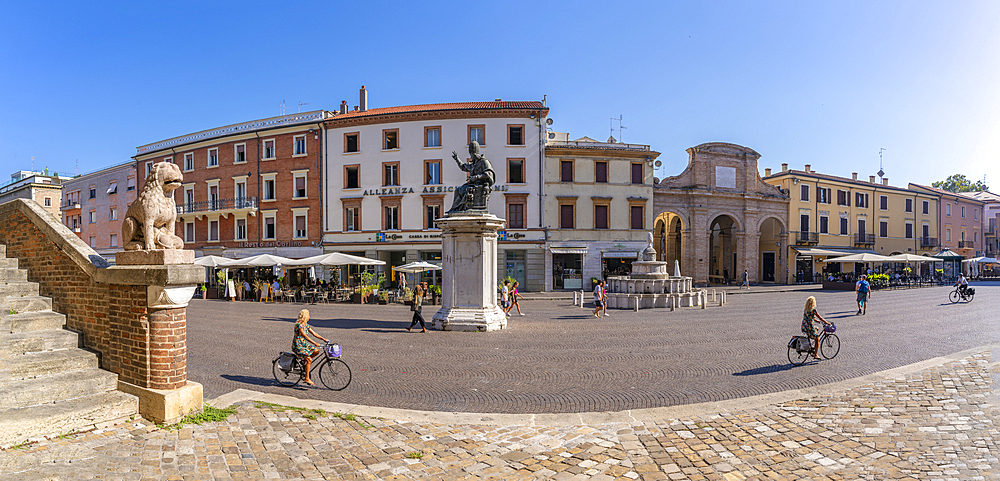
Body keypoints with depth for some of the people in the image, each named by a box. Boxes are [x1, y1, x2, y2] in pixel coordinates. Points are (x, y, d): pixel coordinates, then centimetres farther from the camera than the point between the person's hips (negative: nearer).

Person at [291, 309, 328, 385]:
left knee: (316, 351, -7)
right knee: (309, 360, -18)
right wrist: (315, 343, -35)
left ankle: (305, 360, 13)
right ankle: (307, 379, -11)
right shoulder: (299, 325, -19)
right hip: (297, 346, -8)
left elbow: (314, 333, 9)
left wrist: (323, 339, 0)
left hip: (304, 344, 8)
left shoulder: (306, 325, 8)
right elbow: (305, 336, -28)